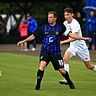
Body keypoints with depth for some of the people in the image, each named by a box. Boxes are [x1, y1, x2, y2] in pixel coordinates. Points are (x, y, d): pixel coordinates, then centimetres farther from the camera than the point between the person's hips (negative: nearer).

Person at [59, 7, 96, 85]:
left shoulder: (75, 24, -25)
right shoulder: (65, 23, 0)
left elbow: (74, 38, -35)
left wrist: (63, 42, -41)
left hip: (81, 46, -6)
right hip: (73, 46, 6)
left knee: (89, 66, 4)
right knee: (65, 59, -19)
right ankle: (66, 79, -22)